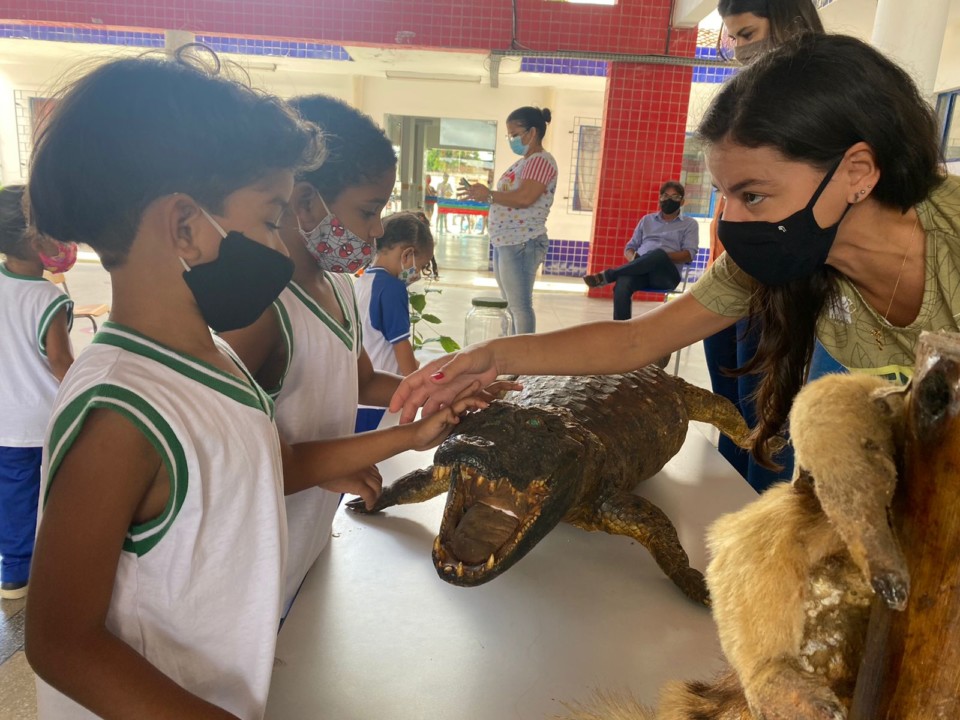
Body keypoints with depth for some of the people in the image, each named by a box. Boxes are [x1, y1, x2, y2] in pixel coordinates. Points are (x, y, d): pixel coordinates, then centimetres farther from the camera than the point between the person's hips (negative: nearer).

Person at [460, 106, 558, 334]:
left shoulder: (541, 160, -11)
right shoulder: (523, 162, 20)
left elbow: (524, 198, -24)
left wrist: (488, 194, -18)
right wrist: (484, 194, 10)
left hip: (522, 244, -10)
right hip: (504, 242, 10)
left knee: (520, 306, -8)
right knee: (510, 306, 13)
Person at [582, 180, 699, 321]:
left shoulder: (690, 224, 16)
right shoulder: (647, 219, 25)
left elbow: (689, 254, 1)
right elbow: (629, 247, 21)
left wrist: (661, 256, -16)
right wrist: (633, 258, -5)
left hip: (667, 274, -2)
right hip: (640, 270, 2)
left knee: (658, 254, -39)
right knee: (622, 285, -35)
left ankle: (607, 275, -31)